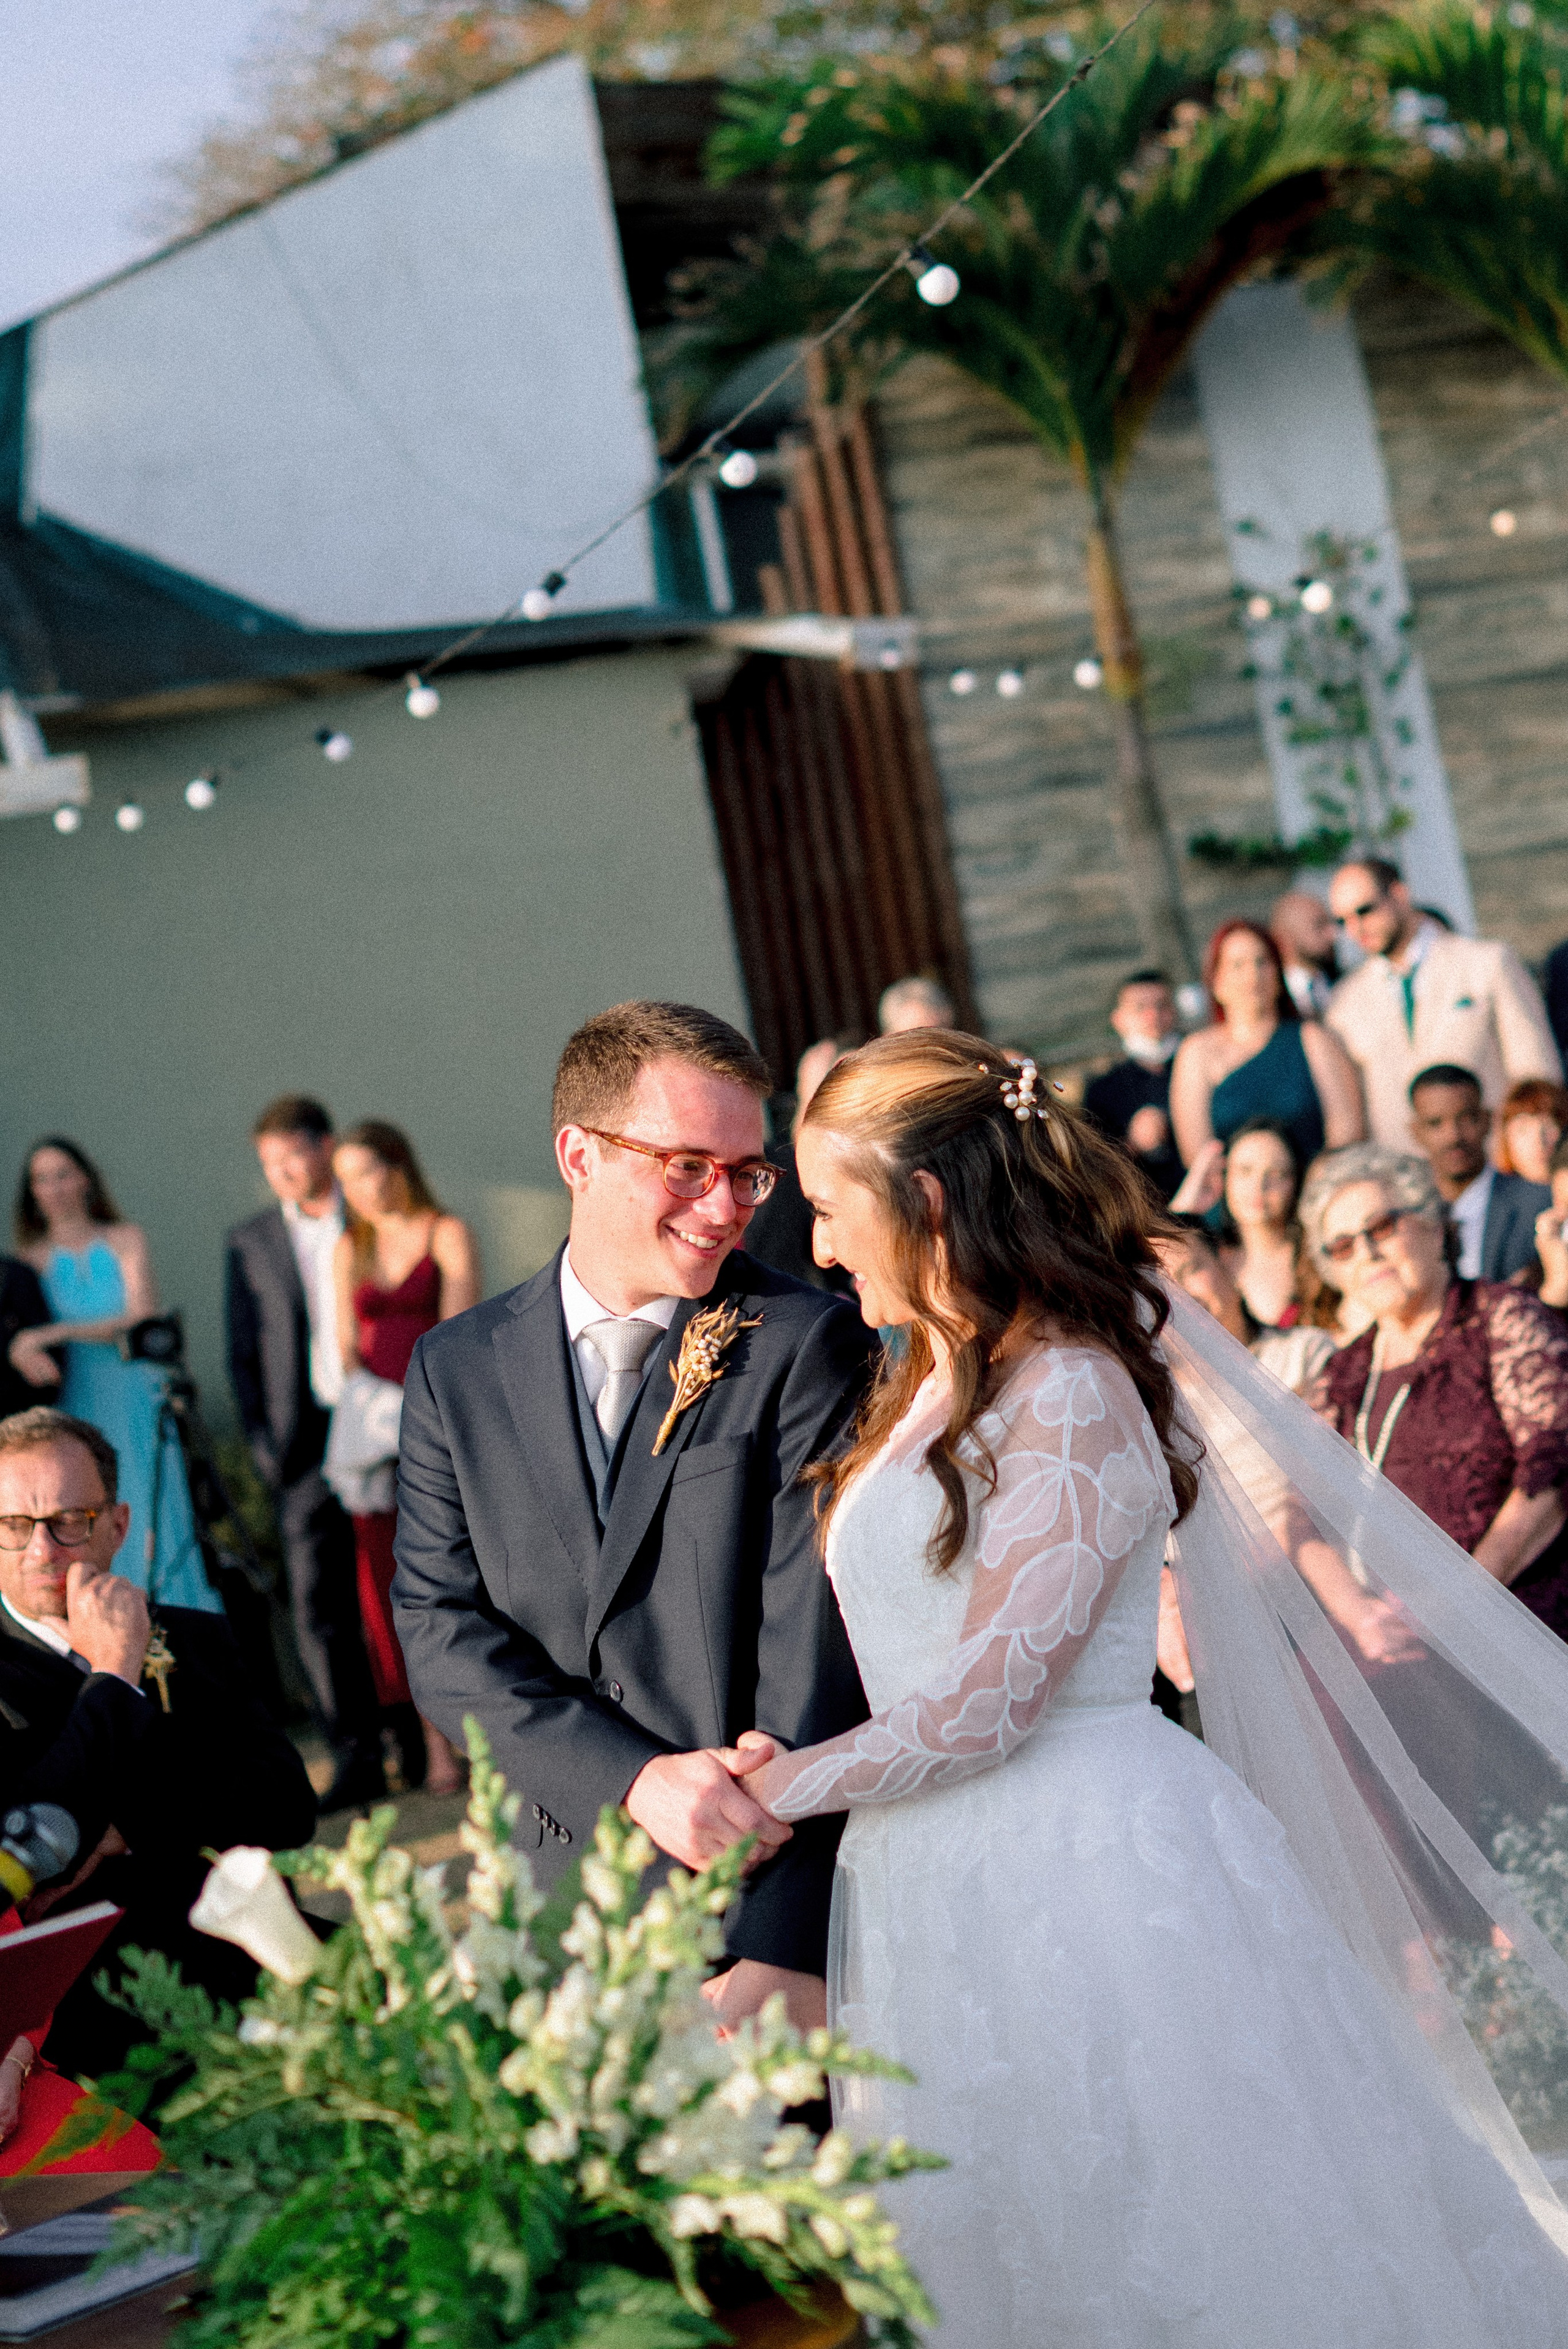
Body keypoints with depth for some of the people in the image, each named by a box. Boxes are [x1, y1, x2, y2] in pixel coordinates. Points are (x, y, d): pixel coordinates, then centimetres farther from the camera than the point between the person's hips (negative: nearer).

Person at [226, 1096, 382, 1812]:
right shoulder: (249, 1242, 10)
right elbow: (244, 1351, 11)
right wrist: (264, 1445, 1)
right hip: (307, 1441, 1)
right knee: (318, 1605, -4)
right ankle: (354, 1759, 2)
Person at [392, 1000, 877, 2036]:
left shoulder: (809, 1346, -8)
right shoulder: (456, 1368, 5)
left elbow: (818, 1652, -14)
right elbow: (442, 1630, -2)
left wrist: (784, 1950, -22)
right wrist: (637, 1778, -18)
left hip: (778, 1901, -3)